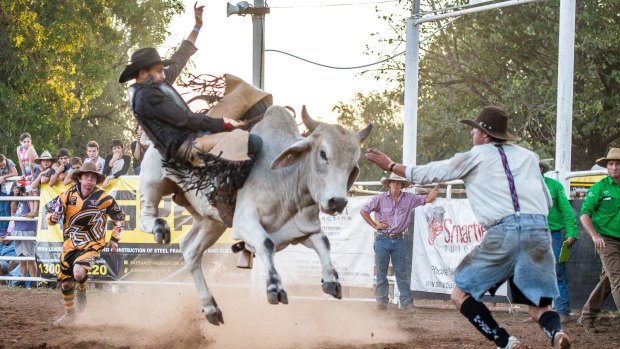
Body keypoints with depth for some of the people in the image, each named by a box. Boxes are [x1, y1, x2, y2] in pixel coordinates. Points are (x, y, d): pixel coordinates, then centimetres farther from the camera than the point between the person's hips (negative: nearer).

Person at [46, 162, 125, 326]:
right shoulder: (68, 195, -7)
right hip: (70, 244, 4)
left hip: (91, 245, -3)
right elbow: (50, 213, -2)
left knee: (78, 273, -30)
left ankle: (82, 292, 6)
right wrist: (52, 218, -26)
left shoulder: (103, 199, -11)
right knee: (65, 282, 10)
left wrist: (115, 239, 3)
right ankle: (69, 313, 36)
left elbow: (120, 217, 5)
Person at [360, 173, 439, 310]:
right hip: (382, 239, -1)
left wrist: (437, 186, -10)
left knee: (401, 273, 3)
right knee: (381, 272, 4)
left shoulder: (409, 198, 2)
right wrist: (375, 225, -1)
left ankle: (406, 303, 6)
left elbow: (428, 199, 2)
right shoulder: (380, 199, -2)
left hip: (398, 240, 1)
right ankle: (382, 302, 11)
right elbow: (363, 211, 2)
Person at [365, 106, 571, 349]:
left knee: (461, 294, 9)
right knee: (538, 306, 10)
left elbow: (428, 173, 23)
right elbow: (547, 202, 26)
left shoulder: (474, 158, 14)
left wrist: (391, 166, 36)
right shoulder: (529, 156, 23)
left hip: (503, 232, -4)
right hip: (539, 229, 4)